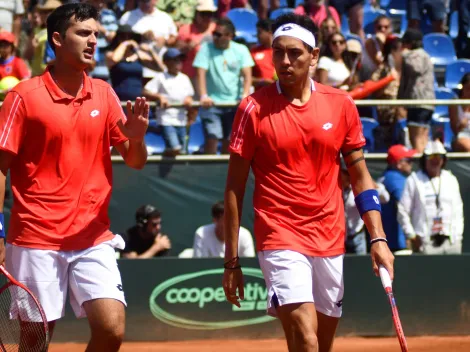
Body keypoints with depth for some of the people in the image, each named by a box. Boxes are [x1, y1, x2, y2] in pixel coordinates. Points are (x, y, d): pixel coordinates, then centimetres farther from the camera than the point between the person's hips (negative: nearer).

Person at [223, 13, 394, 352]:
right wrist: (232, 261, -1)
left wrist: (378, 237, 1)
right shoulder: (254, 108, -3)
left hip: (331, 242, 4)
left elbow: (360, 176, 11)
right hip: (281, 242, -4)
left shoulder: (341, 104, 5)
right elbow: (235, 187, 0)